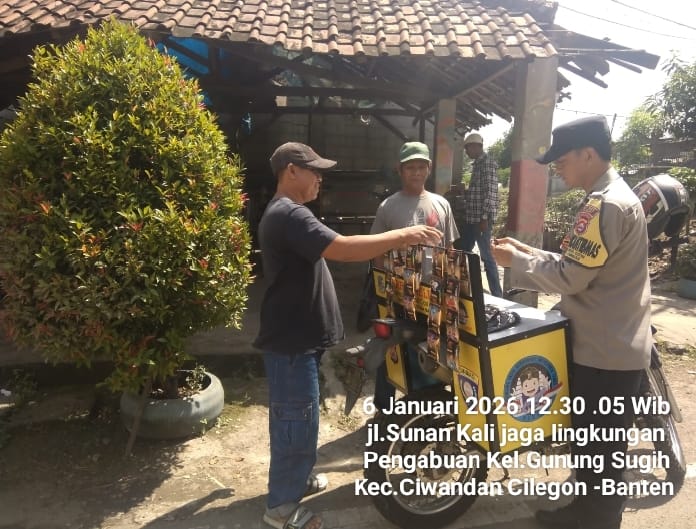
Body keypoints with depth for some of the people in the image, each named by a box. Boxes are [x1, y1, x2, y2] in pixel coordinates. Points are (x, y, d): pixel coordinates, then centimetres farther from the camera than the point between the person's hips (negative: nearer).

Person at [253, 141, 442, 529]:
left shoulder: (284, 213, 15)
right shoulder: (289, 214, -22)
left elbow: (328, 252, 19)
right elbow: (342, 249, -32)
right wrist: (402, 236, -25)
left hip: (295, 335, 11)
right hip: (293, 340, -11)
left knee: (290, 417, 24)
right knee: (299, 422, 1)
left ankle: (293, 475, 42)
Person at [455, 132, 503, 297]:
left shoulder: (488, 162, -11)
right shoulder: (478, 163, 18)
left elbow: (490, 192, -18)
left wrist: (484, 217, -21)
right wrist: (462, 193, 17)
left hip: (481, 218, -10)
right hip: (471, 217, 10)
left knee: (486, 256, -4)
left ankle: (497, 296, 4)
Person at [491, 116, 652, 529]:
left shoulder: (607, 205, -22)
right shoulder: (613, 197, 12)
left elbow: (570, 278, -22)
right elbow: (577, 265, 15)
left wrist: (516, 261, -10)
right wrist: (527, 252, 8)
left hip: (607, 350, -11)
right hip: (609, 344, 11)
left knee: (600, 450, 6)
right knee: (590, 442, 24)